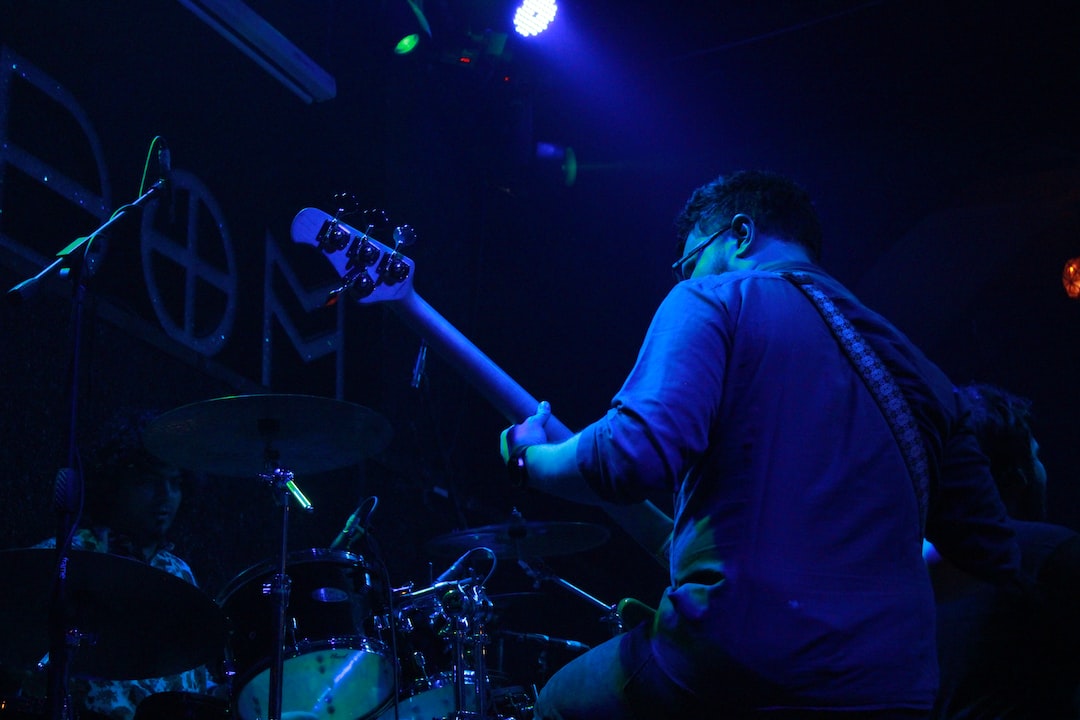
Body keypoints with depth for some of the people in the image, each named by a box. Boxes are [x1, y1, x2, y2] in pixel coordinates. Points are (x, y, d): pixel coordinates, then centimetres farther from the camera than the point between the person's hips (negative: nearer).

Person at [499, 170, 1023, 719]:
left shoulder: (714, 300, 1)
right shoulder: (914, 370, 17)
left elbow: (636, 457, -15)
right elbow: (996, 562, 17)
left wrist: (531, 459, 5)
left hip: (739, 667, -6)